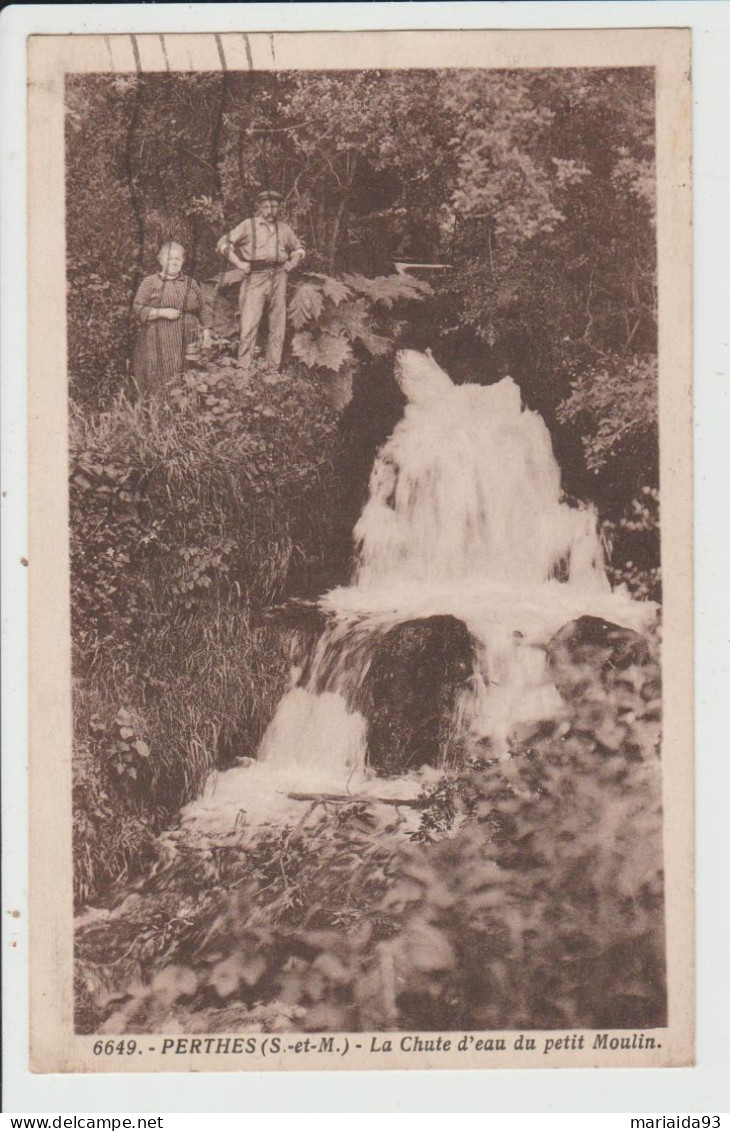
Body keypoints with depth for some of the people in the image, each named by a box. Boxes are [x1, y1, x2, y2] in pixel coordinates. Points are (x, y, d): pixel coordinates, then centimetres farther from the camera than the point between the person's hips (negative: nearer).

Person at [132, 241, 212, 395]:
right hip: (159, 346, -3)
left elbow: (204, 309, 19)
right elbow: (137, 309, -3)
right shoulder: (150, 283, 4)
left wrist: (207, 336, 12)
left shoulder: (190, 283, 14)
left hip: (187, 344, 3)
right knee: (161, 384, -10)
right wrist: (162, 312, -14)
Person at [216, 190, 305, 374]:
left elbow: (299, 248, 29)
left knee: (278, 326, 6)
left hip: (278, 278, 4)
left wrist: (293, 263, 10)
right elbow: (223, 243, 3)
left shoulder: (284, 228, 15)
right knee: (249, 325, -11)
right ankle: (244, 368, -8)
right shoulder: (248, 225, 3)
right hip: (255, 278, -4)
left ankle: (273, 368, 13)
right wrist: (238, 263, -6)